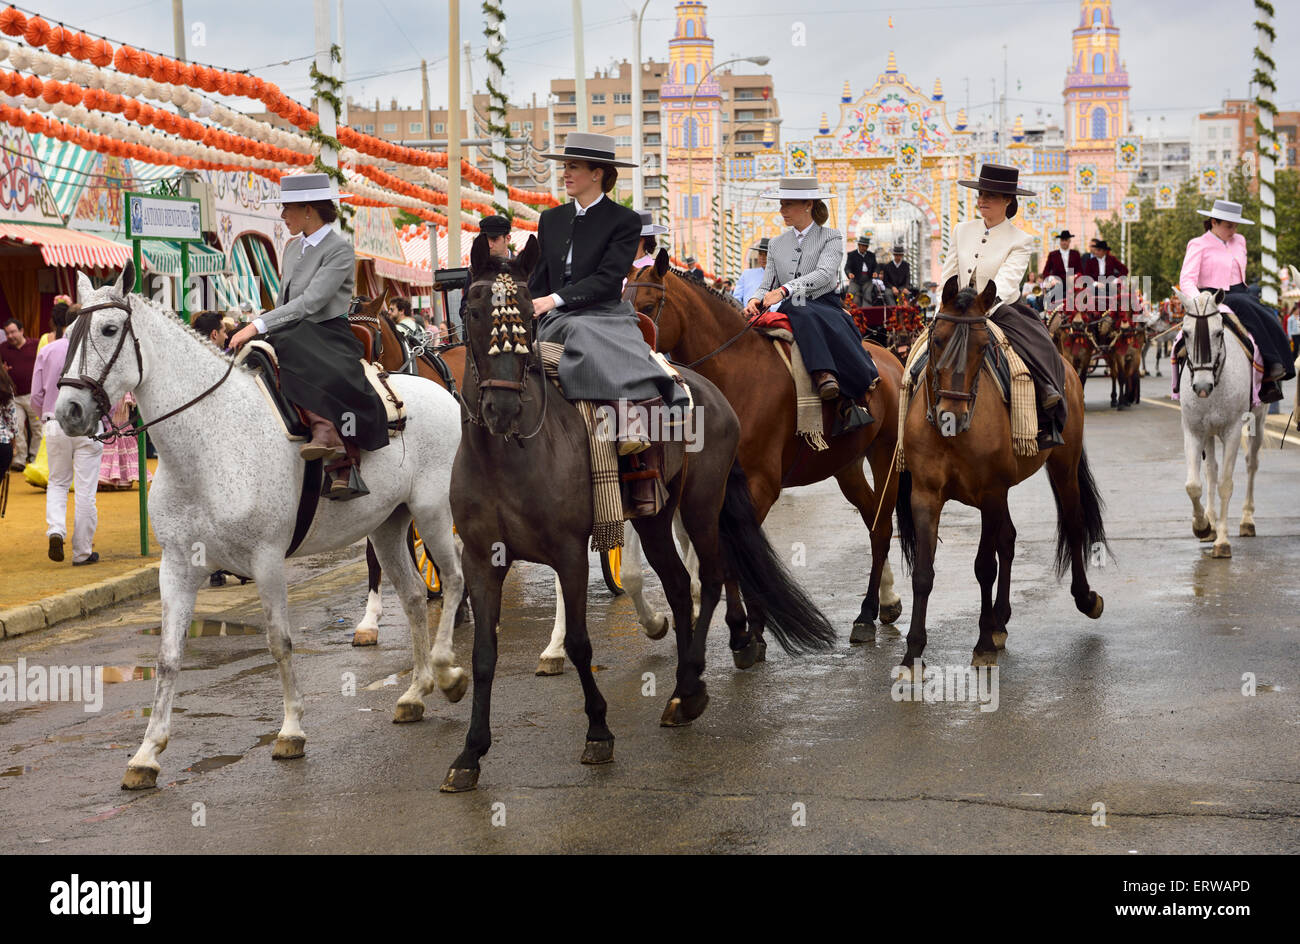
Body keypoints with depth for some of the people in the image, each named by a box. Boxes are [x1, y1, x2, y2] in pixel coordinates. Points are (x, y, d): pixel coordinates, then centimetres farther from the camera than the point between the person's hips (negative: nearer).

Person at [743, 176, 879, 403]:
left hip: (825, 306, -2)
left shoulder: (831, 238, 4)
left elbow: (825, 274, -14)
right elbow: (768, 285, 15)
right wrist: (756, 300, -11)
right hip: (791, 312, 2)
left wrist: (785, 290, -28)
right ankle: (823, 373, -55)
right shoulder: (777, 244, 19)